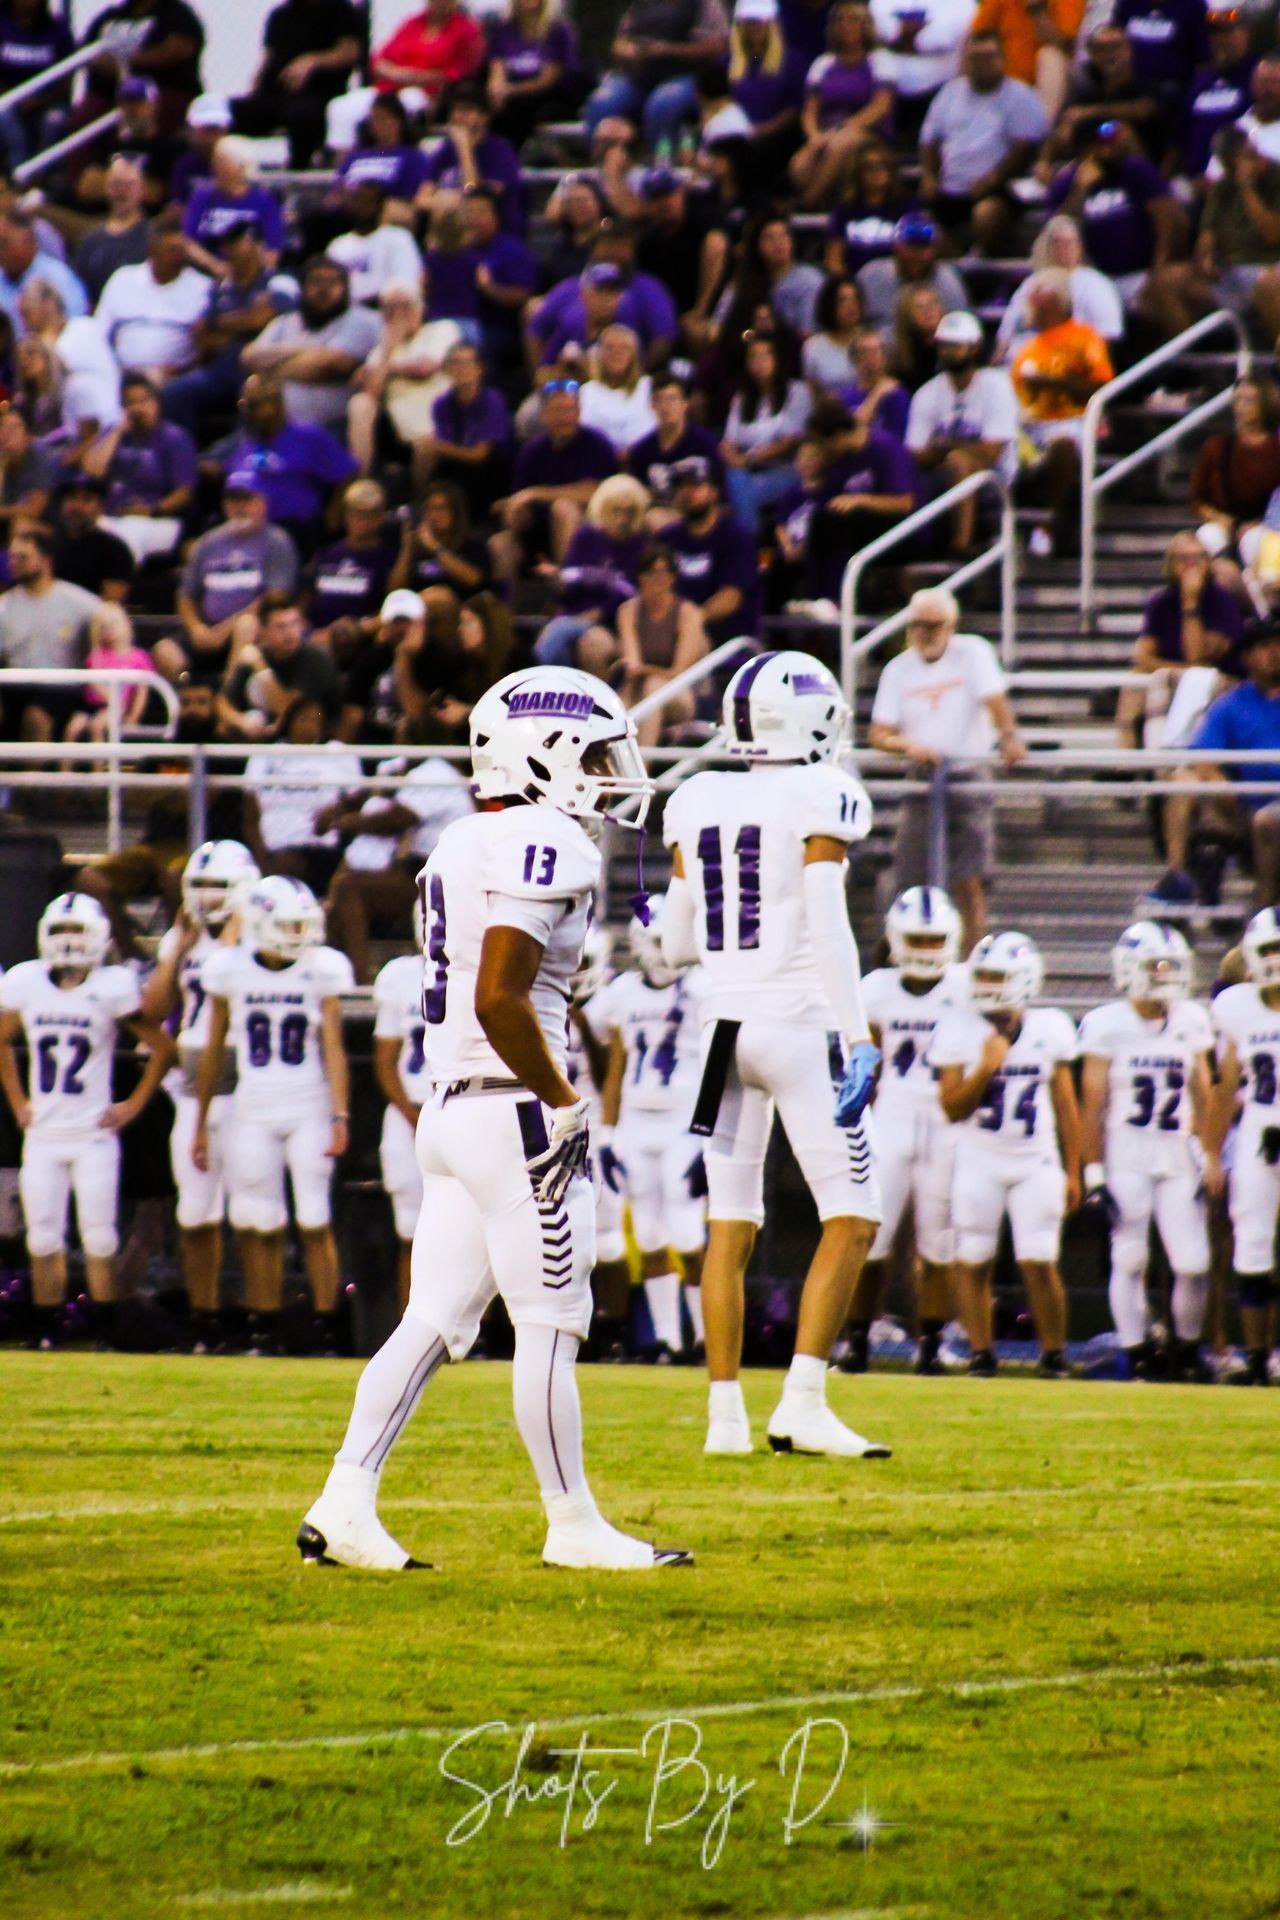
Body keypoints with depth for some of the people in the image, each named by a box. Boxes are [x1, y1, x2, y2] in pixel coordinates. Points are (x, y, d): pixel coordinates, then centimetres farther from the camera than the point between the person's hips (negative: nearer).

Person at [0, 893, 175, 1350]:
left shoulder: (112, 989, -8)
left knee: (99, 1240, -4)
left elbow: (163, 1049, 0)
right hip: (42, 1136, 3)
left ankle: (105, 1335, 2)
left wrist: (134, 1105, -3)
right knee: (43, 1241, 2)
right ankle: (45, 1336, 10)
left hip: (93, 1136, -3)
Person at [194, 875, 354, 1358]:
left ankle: (326, 1331, -2)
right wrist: (200, 1125, 10)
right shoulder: (229, 970, 1)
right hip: (253, 1113, 1)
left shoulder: (323, 969, -2)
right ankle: (264, 1332, 8)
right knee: (262, 1227, 1)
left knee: (315, 1223, -5)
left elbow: (333, 1047, -4)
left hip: (309, 1111, -1)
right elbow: (213, 1051, 9)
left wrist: (340, 1117, -12)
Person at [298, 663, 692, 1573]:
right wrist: (564, 1104, -14)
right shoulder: (542, 847, -14)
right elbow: (499, 1000, -21)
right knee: (550, 1326, -1)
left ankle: (345, 1506, 2)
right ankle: (575, 1526, 5)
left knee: (435, 1320, 8)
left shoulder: (465, 845, 15)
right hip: (512, 1113, -9)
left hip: (452, 1110, 9)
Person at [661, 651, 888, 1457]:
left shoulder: (696, 804, 8)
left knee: (731, 1225, 11)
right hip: (797, 1024, -6)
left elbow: (677, 945, 12)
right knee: (852, 1218, -2)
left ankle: (725, 1412, 9)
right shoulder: (819, 799, -8)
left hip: (725, 1022, 6)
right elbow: (829, 930, -15)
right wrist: (858, 1038, -14)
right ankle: (803, 1405, -12)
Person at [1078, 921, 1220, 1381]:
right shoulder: (1107, 1026, -6)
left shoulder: (1191, 1021, 5)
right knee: (1130, 1260, -2)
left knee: (1193, 1263, -3)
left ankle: (1188, 1350, 16)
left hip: (1179, 1158, 3)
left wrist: (1211, 1160, 7)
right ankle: (1137, 1357, 7)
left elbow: (1203, 1096, 11)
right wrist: (1094, 1172, -7)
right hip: (1125, 1157, -3)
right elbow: (1092, 1104, -4)